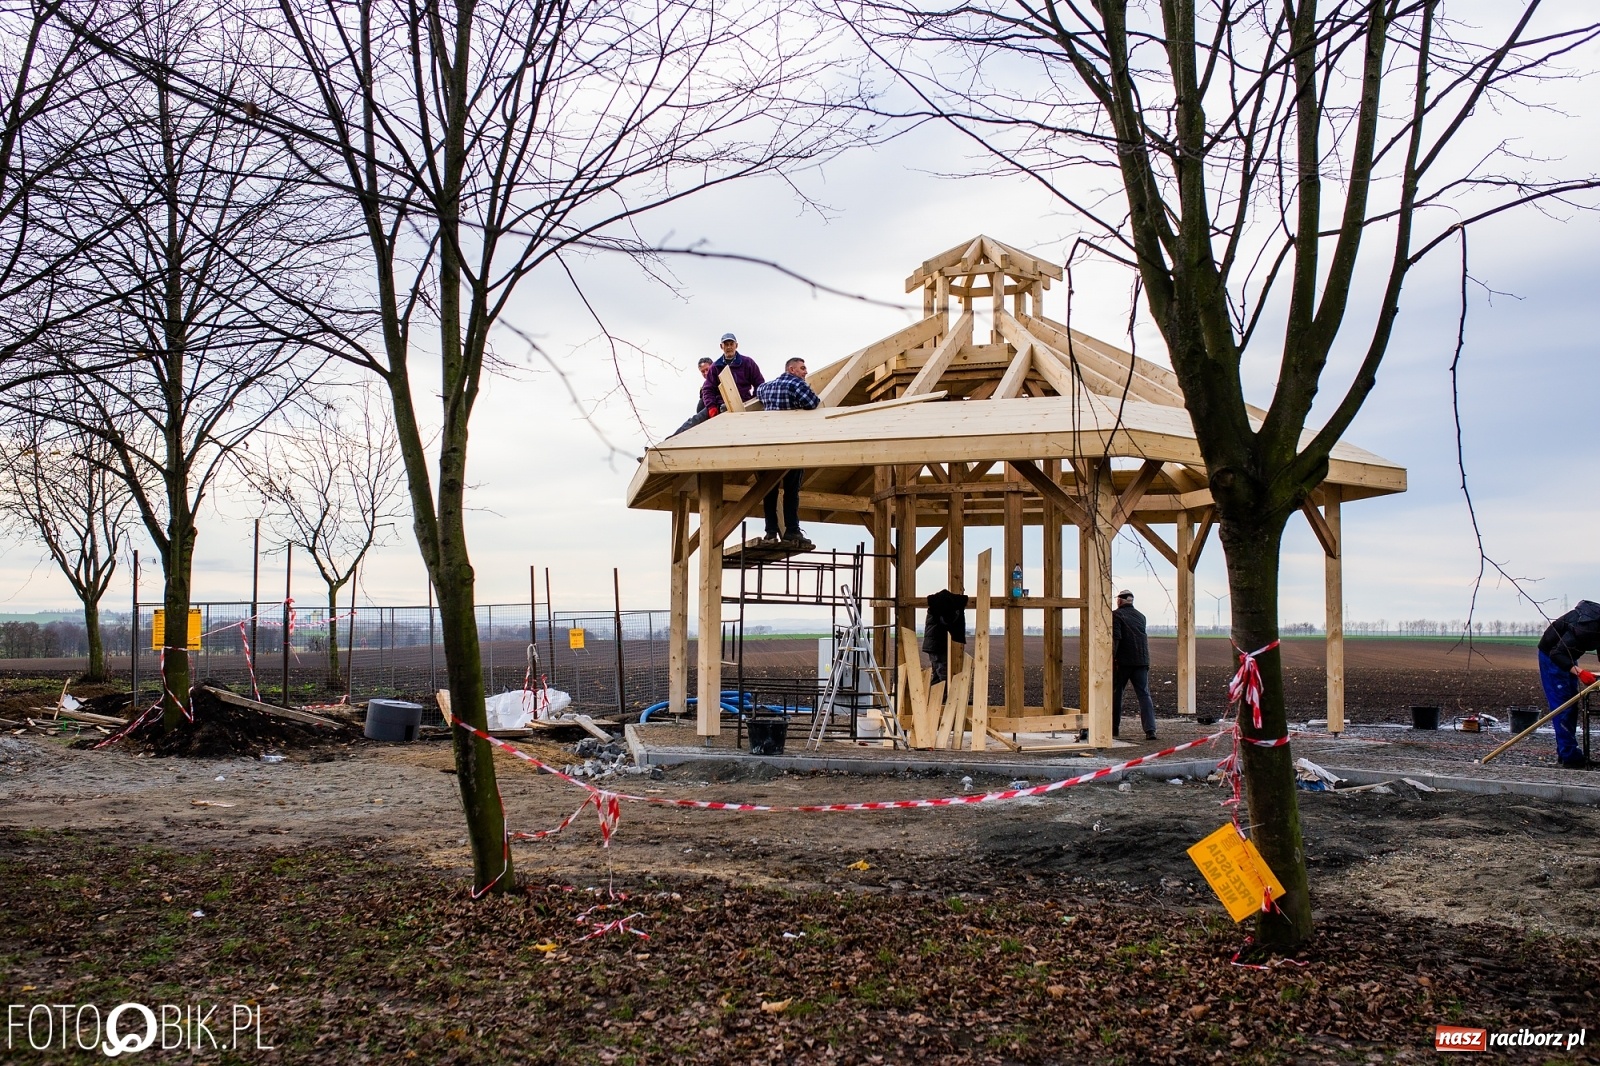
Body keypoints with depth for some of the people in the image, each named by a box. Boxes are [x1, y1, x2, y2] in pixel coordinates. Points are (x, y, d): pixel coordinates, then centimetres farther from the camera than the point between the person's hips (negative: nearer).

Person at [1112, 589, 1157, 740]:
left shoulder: (1116, 615, -3)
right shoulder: (1141, 616, 16)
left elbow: (1115, 637, -15)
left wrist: (1112, 658, -17)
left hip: (1123, 660, -4)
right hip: (1142, 661, 4)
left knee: (1115, 693, 11)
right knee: (1144, 694, -1)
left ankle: (1113, 727, 18)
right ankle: (1150, 729, -15)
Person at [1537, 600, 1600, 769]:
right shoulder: (1586, 625, -35)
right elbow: (1557, 654, -38)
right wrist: (1579, 672, -49)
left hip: (1568, 655, 9)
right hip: (1551, 656, -9)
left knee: (1572, 706, 10)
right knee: (1562, 706, -12)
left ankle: (1564, 752, 17)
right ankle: (1570, 756, -13)